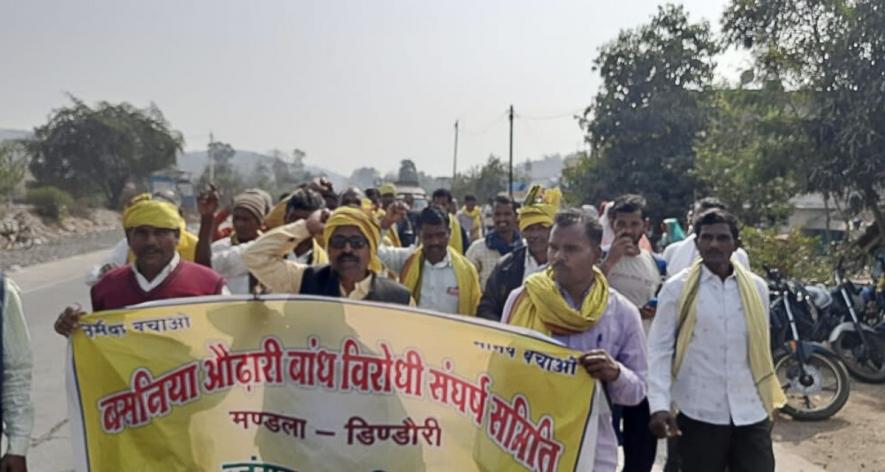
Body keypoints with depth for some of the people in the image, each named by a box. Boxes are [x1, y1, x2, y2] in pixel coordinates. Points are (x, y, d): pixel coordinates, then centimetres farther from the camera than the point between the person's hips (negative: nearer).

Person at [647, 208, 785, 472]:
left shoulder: (756, 287, 6)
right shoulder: (677, 289, -4)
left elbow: (761, 347, 14)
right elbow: (659, 349, -5)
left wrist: (769, 400, 17)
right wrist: (659, 405, -15)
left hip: (751, 414, 3)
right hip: (699, 414, -2)